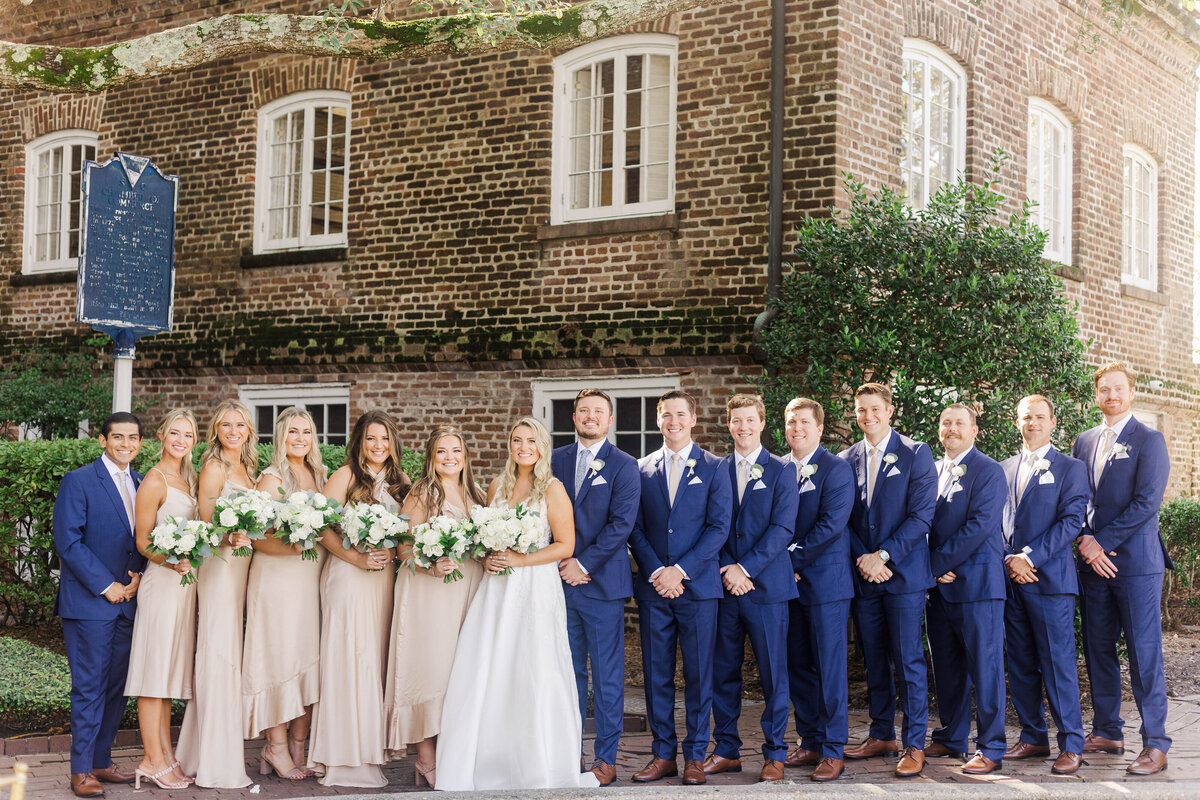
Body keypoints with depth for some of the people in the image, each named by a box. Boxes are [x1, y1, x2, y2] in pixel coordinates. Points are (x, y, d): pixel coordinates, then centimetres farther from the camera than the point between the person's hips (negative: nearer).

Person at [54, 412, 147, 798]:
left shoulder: (142, 484, 12)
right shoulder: (78, 481, -6)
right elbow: (68, 541, -11)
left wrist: (138, 574, -3)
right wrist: (106, 586, -13)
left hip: (128, 598, 6)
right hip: (89, 600, -6)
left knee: (116, 686, 9)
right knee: (89, 686, -4)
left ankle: (101, 761, 19)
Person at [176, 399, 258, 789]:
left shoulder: (246, 468, 16)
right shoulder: (214, 468, -8)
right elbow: (205, 524, -11)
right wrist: (229, 538, -27)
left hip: (240, 566, 8)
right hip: (219, 566, -8)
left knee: (229, 654, 10)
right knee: (220, 654, -7)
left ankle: (201, 752, 19)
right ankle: (218, 766, -2)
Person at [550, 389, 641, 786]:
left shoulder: (624, 466, -1)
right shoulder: (555, 460, 11)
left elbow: (621, 523, -9)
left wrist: (584, 564, -11)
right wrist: (560, 563, -3)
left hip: (602, 582, -3)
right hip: (561, 580, 4)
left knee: (607, 675, 2)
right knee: (569, 671, 9)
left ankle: (606, 758, 9)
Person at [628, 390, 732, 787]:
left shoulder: (713, 468, 3)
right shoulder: (641, 469, 9)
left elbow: (719, 527, -4)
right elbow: (635, 528, 7)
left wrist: (680, 570, -11)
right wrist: (656, 572, -7)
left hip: (698, 586, -2)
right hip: (652, 587, 2)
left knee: (698, 675, 2)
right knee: (657, 675, 5)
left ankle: (695, 756, 11)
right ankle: (663, 754, 14)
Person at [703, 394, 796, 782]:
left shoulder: (781, 470, 2)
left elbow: (782, 528, -6)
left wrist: (745, 568, -12)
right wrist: (727, 570, -6)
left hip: (766, 586, -3)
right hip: (724, 587, 3)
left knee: (773, 674, 1)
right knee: (723, 673, 7)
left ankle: (775, 754, 10)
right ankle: (727, 750, 17)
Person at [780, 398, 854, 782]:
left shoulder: (836, 469, -6)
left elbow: (831, 524, -14)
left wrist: (794, 559, -13)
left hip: (825, 581, -6)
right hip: (789, 582, 6)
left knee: (830, 667, -3)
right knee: (797, 667, 10)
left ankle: (833, 751, 3)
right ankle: (810, 742, 20)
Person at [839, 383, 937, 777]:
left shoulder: (915, 455, -2)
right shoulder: (846, 460, 9)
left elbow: (921, 515, -8)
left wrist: (884, 556, -14)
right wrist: (862, 559, -7)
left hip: (903, 572, -4)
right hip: (863, 576, 4)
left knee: (908, 660, -4)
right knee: (873, 660, 11)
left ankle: (914, 745, 2)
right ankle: (882, 735, 22)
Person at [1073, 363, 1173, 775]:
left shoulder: (1149, 440, -3)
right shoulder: (1084, 442, 14)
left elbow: (1146, 502, -11)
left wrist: (1102, 542, -13)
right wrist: (1087, 543, -3)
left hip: (1135, 560, -6)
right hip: (1093, 561, 6)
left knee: (1144, 653, -5)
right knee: (1098, 650, 10)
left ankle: (1155, 744, -1)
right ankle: (1107, 733, 20)